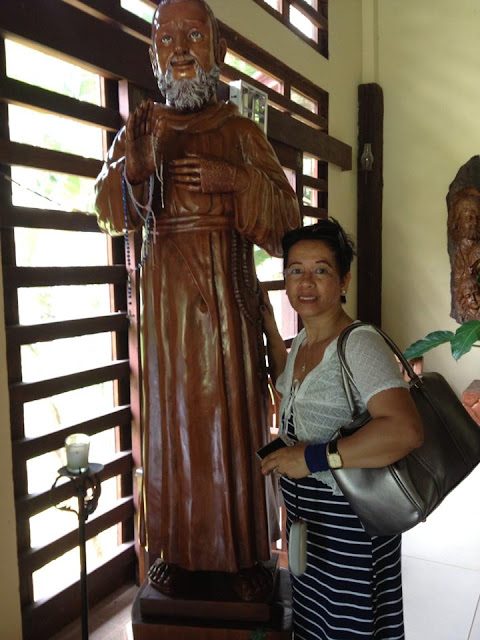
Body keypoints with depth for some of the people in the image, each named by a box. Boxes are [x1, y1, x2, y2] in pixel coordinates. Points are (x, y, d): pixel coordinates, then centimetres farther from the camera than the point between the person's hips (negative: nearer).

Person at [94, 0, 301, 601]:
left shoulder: (242, 132, 6)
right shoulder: (140, 129, 9)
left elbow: (286, 217, 1)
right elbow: (110, 212, 0)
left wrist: (234, 180, -16)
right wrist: (133, 169, -20)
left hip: (228, 287, 0)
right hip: (165, 291, 1)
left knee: (234, 416, 2)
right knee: (171, 415, 5)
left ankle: (244, 551, 19)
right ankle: (174, 548, 21)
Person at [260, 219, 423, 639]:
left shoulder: (360, 344, -22)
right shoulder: (302, 342, 4)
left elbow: (406, 430, -35)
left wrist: (315, 457, -30)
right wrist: (270, 329, 16)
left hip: (350, 523, -8)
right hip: (305, 514, 8)